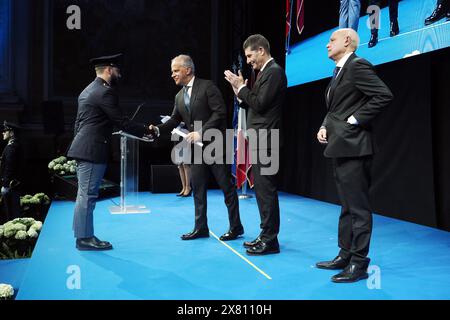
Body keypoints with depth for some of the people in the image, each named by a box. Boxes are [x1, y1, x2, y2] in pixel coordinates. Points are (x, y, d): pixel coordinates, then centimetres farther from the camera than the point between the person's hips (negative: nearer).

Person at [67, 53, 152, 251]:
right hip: (92, 151, -10)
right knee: (88, 195, -5)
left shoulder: (88, 90, 19)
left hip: (83, 148, 10)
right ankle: (85, 238, 1)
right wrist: (146, 131, -4)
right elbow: (121, 122, -14)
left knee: (85, 195, 13)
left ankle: (83, 235, 19)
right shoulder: (105, 92, -13)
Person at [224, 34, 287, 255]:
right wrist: (239, 88, 5)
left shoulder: (274, 72, -11)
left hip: (265, 140, -10)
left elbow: (260, 104, -18)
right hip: (259, 140, 10)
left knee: (266, 189, -6)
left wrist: (241, 86, -8)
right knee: (263, 189, 13)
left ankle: (270, 240, 0)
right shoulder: (266, 72, 18)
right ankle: (266, 235, 21)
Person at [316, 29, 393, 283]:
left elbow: (384, 95, -20)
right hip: (341, 147, 10)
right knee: (347, 206, 15)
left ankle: (359, 263, 2)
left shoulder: (358, 65, -11)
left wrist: (355, 120, -17)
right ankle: (345, 255, 25)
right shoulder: (340, 71, 19)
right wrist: (325, 126, 6)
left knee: (358, 207, -4)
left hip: (353, 147, -10)